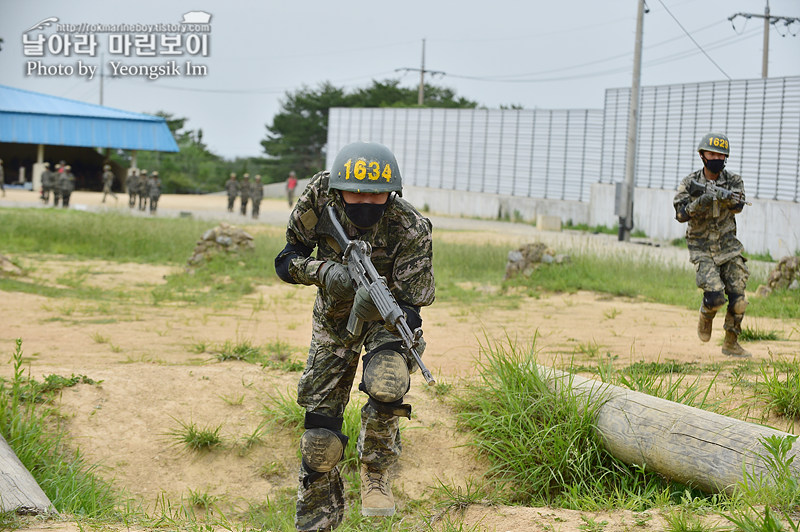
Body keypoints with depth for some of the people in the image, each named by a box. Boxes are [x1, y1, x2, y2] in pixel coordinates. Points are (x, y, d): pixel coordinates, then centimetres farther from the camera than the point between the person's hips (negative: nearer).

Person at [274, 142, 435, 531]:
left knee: (386, 387, -32)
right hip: (334, 317, 2)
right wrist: (324, 271, -33)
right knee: (320, 431, 0)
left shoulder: (412, 231, -29)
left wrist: (378, 307, -49)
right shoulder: (321, 195, -22)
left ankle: (376, 471, -2)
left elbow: (412, 308, -27)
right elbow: (287, 260, -13)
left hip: (387, 314, -2)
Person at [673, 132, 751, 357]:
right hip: (702, 249, -2)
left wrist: (724, 196, -40)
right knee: (715, 295, -19)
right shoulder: (690, 183, -3)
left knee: (738, 300, -2)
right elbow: (680, 214, -13)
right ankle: (706, 316, 16)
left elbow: (738, 205, -20)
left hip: (729, 247, 2)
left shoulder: (733, 180, 0)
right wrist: (700, 202, -30)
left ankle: (731, 343, 17)